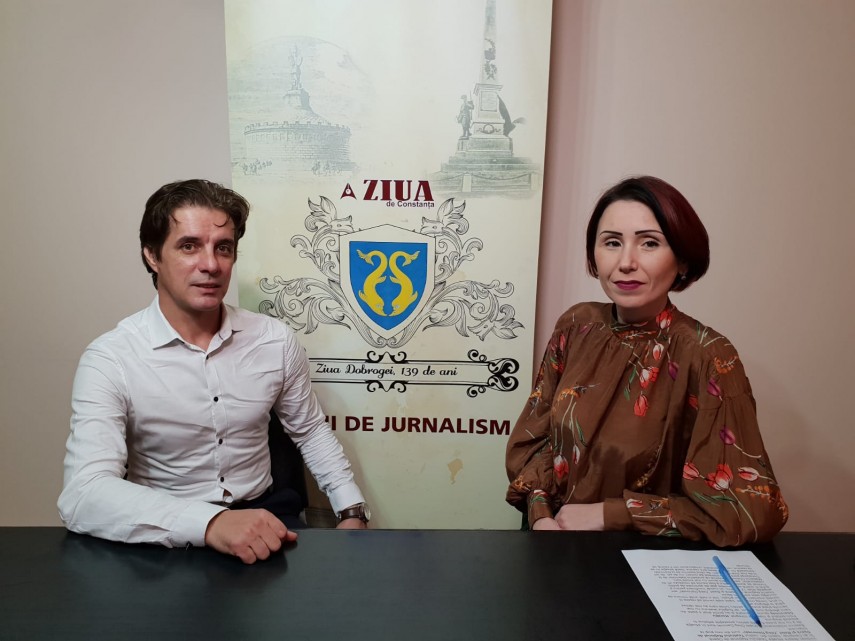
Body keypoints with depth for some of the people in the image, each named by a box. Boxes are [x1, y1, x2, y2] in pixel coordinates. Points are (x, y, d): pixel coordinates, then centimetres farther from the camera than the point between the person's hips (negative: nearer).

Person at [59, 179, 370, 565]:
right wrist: (211, 522, -39)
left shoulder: (276, 341, -3)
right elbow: (83, 496, -25)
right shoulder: (110, 360, -14)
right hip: (166, 535, -2)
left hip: (263, 516, 2)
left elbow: (311, 432, 11)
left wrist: (352, 512, 0)